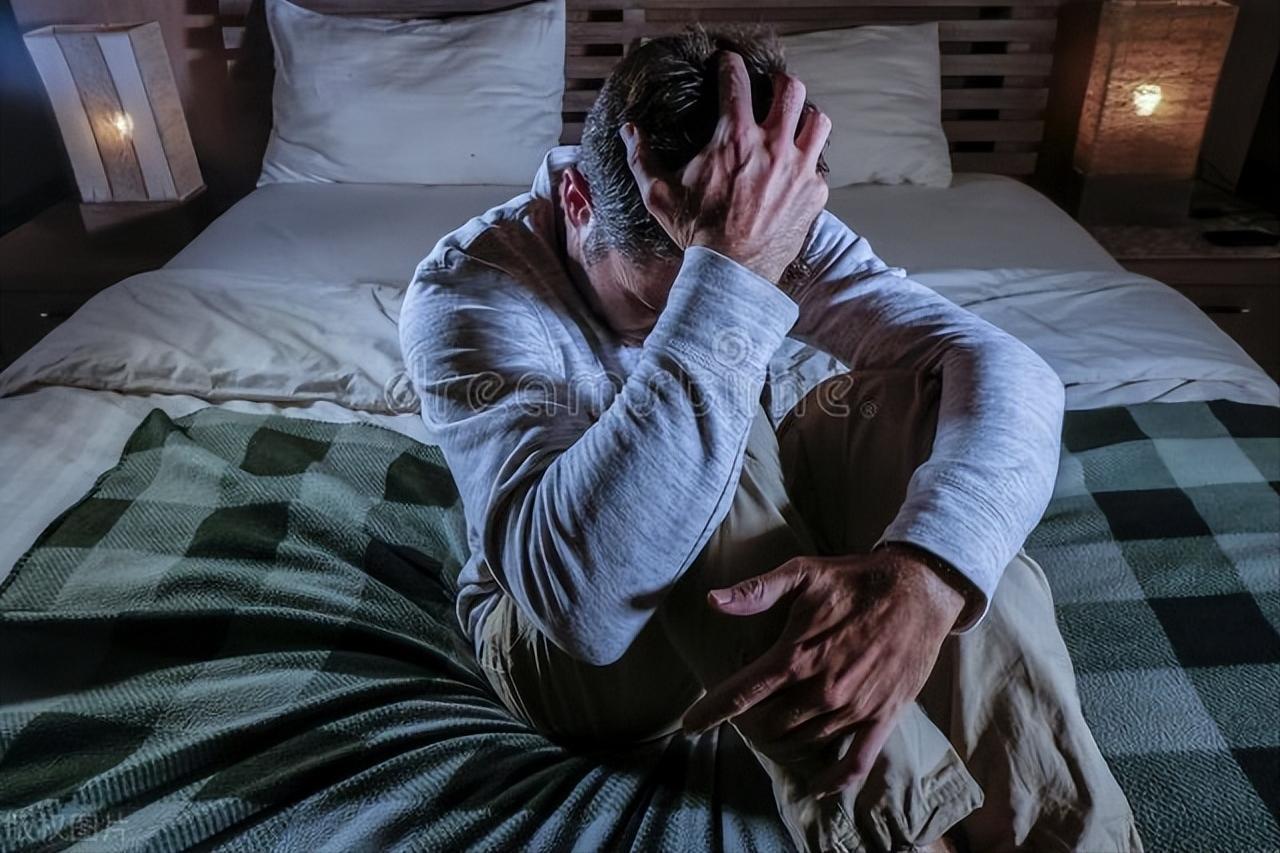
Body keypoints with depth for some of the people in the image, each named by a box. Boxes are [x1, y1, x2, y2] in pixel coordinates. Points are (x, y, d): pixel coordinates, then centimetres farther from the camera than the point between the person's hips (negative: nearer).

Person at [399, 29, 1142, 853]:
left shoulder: (777, 233, -14)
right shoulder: (468, 287, -26)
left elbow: (1006, 369, -28)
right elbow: (583, 599, -43)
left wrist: (924, 575, -49)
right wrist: (732, 275, -47)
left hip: (768, 596, 4)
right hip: (559, 644, -3)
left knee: (914, 395, -23)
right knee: (717, 427, -34)